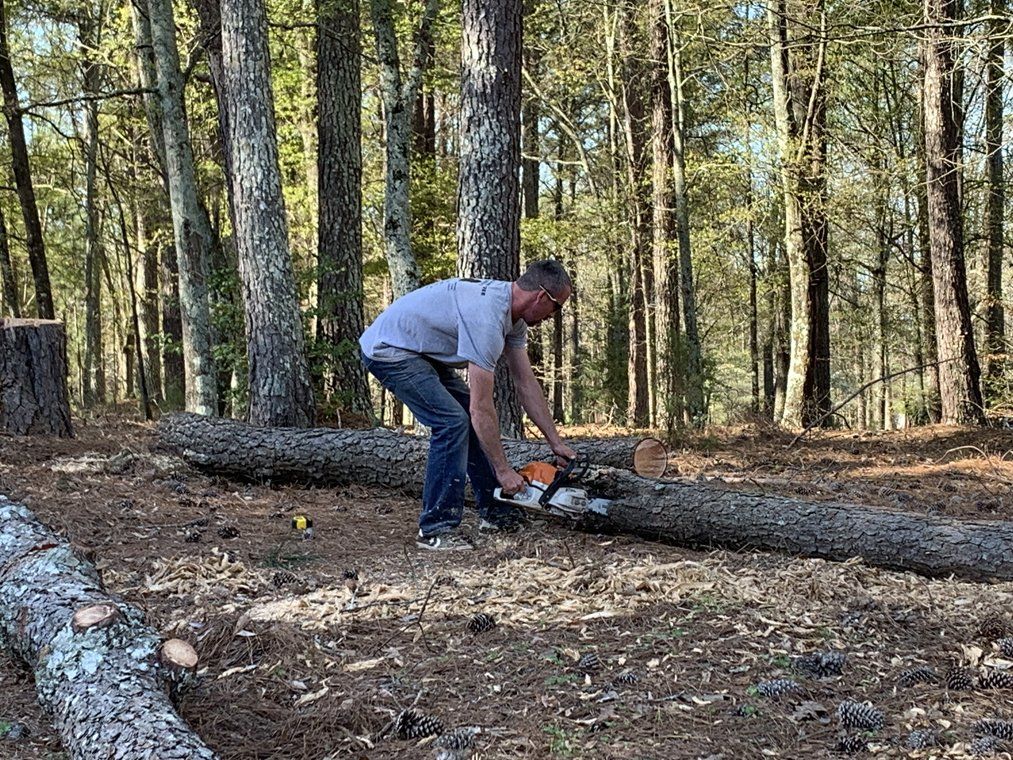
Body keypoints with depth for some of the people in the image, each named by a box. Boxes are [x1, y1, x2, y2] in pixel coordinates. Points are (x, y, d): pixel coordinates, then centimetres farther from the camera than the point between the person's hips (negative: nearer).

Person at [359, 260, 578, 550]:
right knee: (452, 422, -19)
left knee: (472, 419, 9)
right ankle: (435, 529, -12)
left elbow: (526, 383, 6)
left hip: (421, 352, 11)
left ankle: (493, 511, 16)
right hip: (388, 349, -11)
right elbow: (482, 407, -28)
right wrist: (503, 470, -19)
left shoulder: (512, 310, 0)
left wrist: (556, 442, 7)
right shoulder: (487, 317, -30)